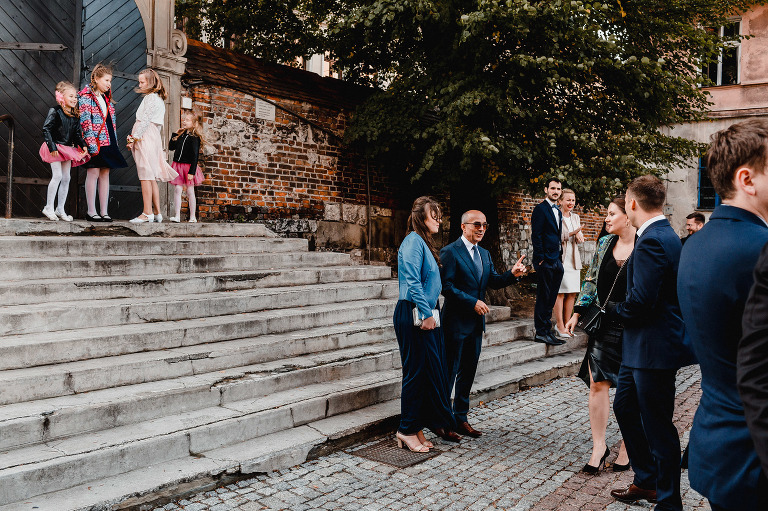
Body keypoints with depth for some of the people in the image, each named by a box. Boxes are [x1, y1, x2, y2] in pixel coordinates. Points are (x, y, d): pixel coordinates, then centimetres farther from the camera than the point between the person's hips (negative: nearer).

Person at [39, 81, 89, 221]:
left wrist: (83, 145, 1)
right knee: (57, 175, -12)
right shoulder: (55, 112, -10)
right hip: (56, 149, -7)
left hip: (68, 149, 7)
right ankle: (49, 207, -2)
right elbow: (46, 129, -13)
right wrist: (52, 146, -19)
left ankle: (60, 209, 15)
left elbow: (77, 133, 15)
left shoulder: (75, 115, 8)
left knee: (66, 178, 7)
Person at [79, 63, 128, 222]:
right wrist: (92, 144, -20)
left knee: (105, 174, 6)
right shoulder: (86, 97, -5)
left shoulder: (107, 98, 18)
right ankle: (91, 211, 1)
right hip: (95, 142, -7)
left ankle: (104, 211, 9)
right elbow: (85, 122, -13)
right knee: (93, 173, -4)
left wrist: (114, 142, 13)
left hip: (108, 142, 7)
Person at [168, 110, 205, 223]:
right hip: (178, 166, 5)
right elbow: (171, 147, 15)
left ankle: (192, 217, 12)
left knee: (190, 191, 3)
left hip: (188, 167, -5)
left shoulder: (194, 138, -9)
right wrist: (175, 136, 3)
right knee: (178, 190, -1)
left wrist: (192, 172, -18)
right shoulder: (181, 135, 10)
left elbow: (195, 156, -13)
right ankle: (177, 216, 0)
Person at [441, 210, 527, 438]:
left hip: (476, 322, 8)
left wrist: (512, 274, -7)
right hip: (456, 322, -8)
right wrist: (472, 302, -19)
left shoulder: (485, 254, 14)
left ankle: (460, 418, 24)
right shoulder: (450, 252, -11)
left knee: (468, 372, 13)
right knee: (449, 372, 0)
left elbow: (493, 282, 10)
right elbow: (447, 287, -17)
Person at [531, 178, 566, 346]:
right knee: (543, 297, -4)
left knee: (550, 299, 11)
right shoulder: (541, 209, -7)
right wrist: (541, 258, -16)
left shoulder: (558, 212, 19)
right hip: (545, 261, -8)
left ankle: (547, 331, 17)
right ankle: (541, 332, 1)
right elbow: (536, 236, -12)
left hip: (556, 261, 8)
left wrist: (560, 257, 14)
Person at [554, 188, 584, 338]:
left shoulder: (575, 217, 17)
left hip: (574, 260, 7)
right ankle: (560, 327, -2)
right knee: (560, 293, -7)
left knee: (572, 293, 5)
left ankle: (566, 325, 13)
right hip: (560, 259, -7)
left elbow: (580, 239, 16)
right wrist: (571, 234, -23)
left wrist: (578, 236, -9)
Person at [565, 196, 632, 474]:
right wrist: (578, 313, 10)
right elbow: (591, 280, 14)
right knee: (597, 383, 1)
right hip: (603, 325, 4)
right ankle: (599, 446, 12)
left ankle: (627, 447, 23)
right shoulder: (604, 243, 8)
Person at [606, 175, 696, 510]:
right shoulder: (665, 235, 11)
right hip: (641, 347, 11)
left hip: (654, 348, -11)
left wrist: (611, 310, -8)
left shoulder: (652, 241, -21)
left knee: (657, 426, 3)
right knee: (624, 407, 22)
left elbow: (641, 301, -26)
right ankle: (646, 481, 36)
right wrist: (617, 310, 9)